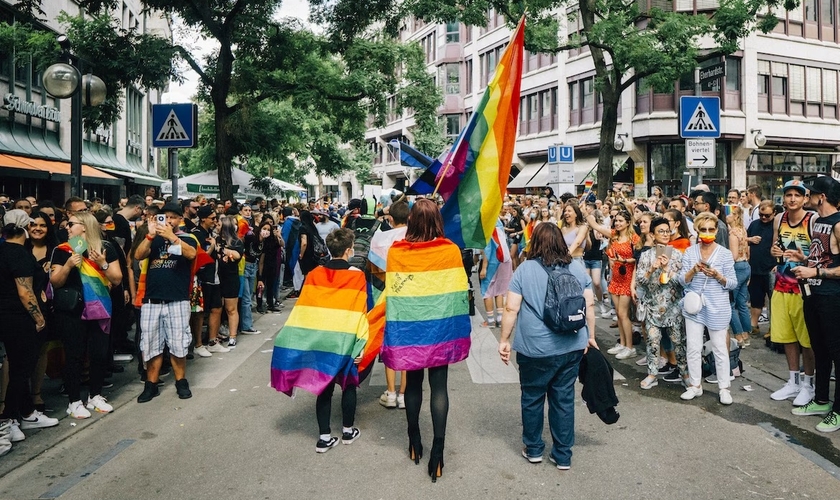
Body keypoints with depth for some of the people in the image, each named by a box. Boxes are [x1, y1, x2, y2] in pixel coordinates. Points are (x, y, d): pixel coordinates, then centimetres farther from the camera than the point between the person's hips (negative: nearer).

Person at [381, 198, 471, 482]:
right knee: (439, 387, 7)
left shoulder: (395, 252, -10)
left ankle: (414, 441, 30)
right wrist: (460, 331, 5)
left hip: (409, 330, 1)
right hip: (440, 330, -1)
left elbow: (392, 296, -6)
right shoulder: (451, 251, -10)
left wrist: (393, 335, 3)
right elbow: (459, 294, -5)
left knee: (413, 383, 17)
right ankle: (438, 449, 7)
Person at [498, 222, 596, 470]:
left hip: (535, 349, -3)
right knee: (564, 399, 12)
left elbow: (511, 309, -9)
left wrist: (504, 341, -2)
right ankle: (563, 456, 22)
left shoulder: (525, 269, -7)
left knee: (532, 398, 14)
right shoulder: (577, 268, 3)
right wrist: (590, 337, 15)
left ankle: (533, 449, 29)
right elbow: (590, 305, 5)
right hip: (571, 347, 3)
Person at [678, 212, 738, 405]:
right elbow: (682, 280, 0)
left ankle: (724, 388, 18)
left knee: (720, 348, 6)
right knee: (693, 347, 6)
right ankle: (695, 385, 20)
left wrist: (718, 276, -20)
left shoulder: (725, 254, -3)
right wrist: (693, 270, -18)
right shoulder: (690, 252, 2)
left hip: (717, 308, -2)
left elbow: (733, 283, -2)